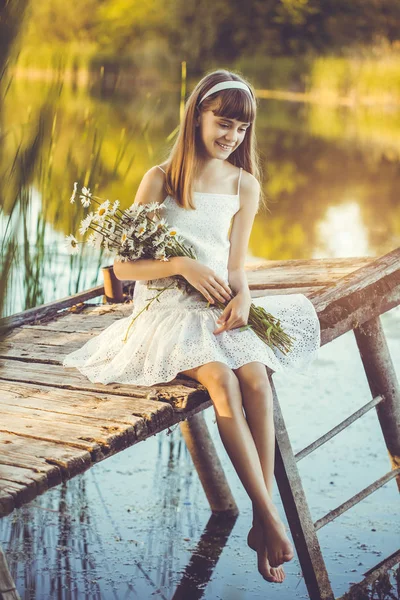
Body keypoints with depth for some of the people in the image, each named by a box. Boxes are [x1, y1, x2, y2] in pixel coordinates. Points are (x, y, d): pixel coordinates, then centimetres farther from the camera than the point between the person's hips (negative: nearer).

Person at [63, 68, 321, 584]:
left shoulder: (245, 185, 11)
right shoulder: (161, 178, -1)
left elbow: (235, 265, 8)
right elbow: (123, 266, -2)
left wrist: (242, 297, -14)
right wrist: (182, 265, -17)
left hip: (221, 306, 3)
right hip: (168, 307, -3)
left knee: (257, 379, -28)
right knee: (221, 379, -32)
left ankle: (261, 521, -22)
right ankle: (270, 517, -30)